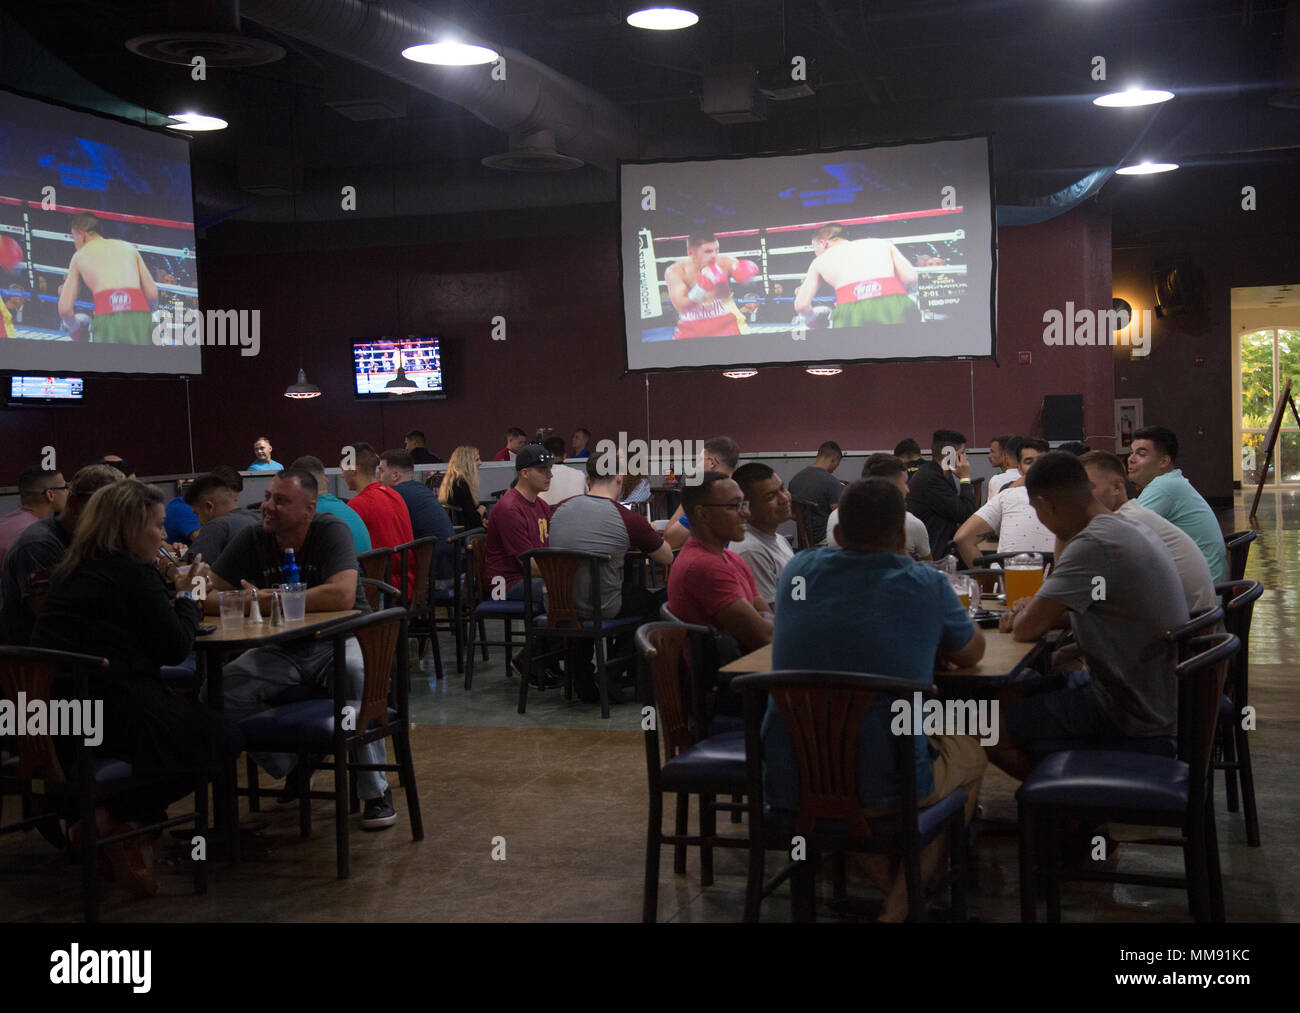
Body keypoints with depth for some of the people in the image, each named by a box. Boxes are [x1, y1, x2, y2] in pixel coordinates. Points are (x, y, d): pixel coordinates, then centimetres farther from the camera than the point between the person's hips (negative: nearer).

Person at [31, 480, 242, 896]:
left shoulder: (71, 571, 15)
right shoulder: (133, 573, -12)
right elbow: (175, 649, -7)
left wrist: (170, 590, 18)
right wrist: (184, 597, 8)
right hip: (111, 717, -9)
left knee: (195, 716, 24)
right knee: (224, 739, 5)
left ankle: (121, 820, 10)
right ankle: (117, 818, 1)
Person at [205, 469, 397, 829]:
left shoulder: (331, 531, -14)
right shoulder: (251, 540, -2)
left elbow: (342, 595, -31)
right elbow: (205, 599, -5)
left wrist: (271, 602, -25)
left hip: (338, 640, -4)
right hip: (282, 649, 5)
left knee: (356, 673, -38)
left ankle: (376, 790, -19)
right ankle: (294, 766, 7)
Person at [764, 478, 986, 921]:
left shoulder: (798, 571, 4)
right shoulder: (926, 586, -6)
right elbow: (972, 652, 14)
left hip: (788, 789, 3)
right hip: (884, 792, -3)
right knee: (970, 751, 28)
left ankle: (889, 886, 29)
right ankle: (900, 906, 19)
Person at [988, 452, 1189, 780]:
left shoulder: (1093, 545, -25)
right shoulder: (1132, 530, 7)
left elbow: (1025, 629, -23)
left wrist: (1024, 613, 0)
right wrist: (1035, 610, 4)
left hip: (1131, 717, -10)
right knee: (1017, 689, 21)